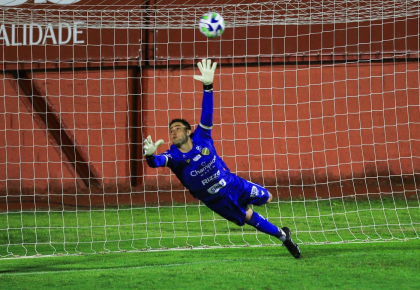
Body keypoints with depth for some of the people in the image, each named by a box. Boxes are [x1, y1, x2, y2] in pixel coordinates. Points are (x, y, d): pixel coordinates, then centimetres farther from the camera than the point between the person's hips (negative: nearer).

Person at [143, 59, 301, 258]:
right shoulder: (173, 156, -24)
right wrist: (150, 155, -68)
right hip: (215, 200, -2)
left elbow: (207, 112, -23)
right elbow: (157, 162, -44)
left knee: (266, 198, 14)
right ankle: (282, 236, 34)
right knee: (248, 218, 10)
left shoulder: (201, 138, -19)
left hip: (233, 184, 2)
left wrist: (208, 87, -36)